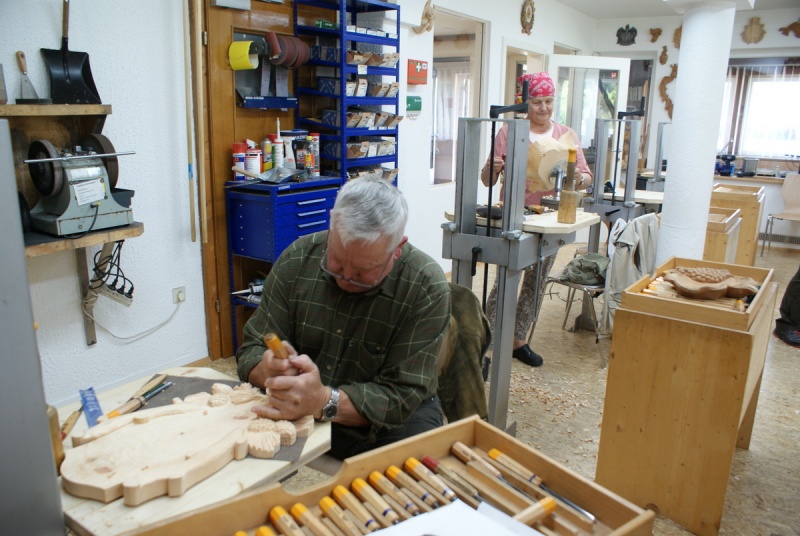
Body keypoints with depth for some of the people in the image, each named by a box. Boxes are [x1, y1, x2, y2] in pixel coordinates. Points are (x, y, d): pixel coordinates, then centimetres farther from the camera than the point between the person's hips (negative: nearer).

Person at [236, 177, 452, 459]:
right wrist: (270, 370, -29)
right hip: (295, 414, 2)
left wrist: (323, 401, -37)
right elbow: (252, 350, -5)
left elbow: (401, 395, -20)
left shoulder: (427, 288, -19)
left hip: (383, 421, -1)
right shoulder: (298, 259, -10)